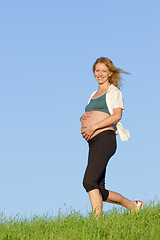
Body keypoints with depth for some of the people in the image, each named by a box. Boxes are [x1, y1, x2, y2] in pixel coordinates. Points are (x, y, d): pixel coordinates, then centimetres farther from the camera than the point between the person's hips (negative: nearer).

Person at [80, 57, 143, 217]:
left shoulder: (113, 91, 6)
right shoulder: (94, 95, 28)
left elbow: (117, 115, -8)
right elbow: (86, 118, 28)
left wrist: (93, 127, -15)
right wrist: (83, 118, 3)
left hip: (105, 139, -8)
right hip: (93, 143, 8)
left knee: (89, 181, -24)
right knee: (99, 192, 5)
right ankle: (133, 205, 21)